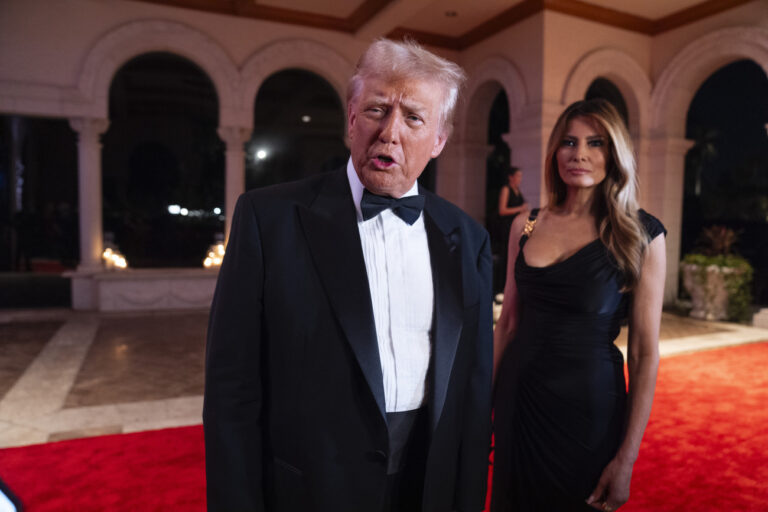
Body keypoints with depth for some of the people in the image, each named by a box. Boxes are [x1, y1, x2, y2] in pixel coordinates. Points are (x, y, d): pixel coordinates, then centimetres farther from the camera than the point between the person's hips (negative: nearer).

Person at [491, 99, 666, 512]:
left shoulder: (641, 234, -8)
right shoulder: (526, 225, 0)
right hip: (518, 397, 3)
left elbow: (645, 354, -8)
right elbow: (507, 323, 6)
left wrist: (627, 457, -10)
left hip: (589, 405, -3)